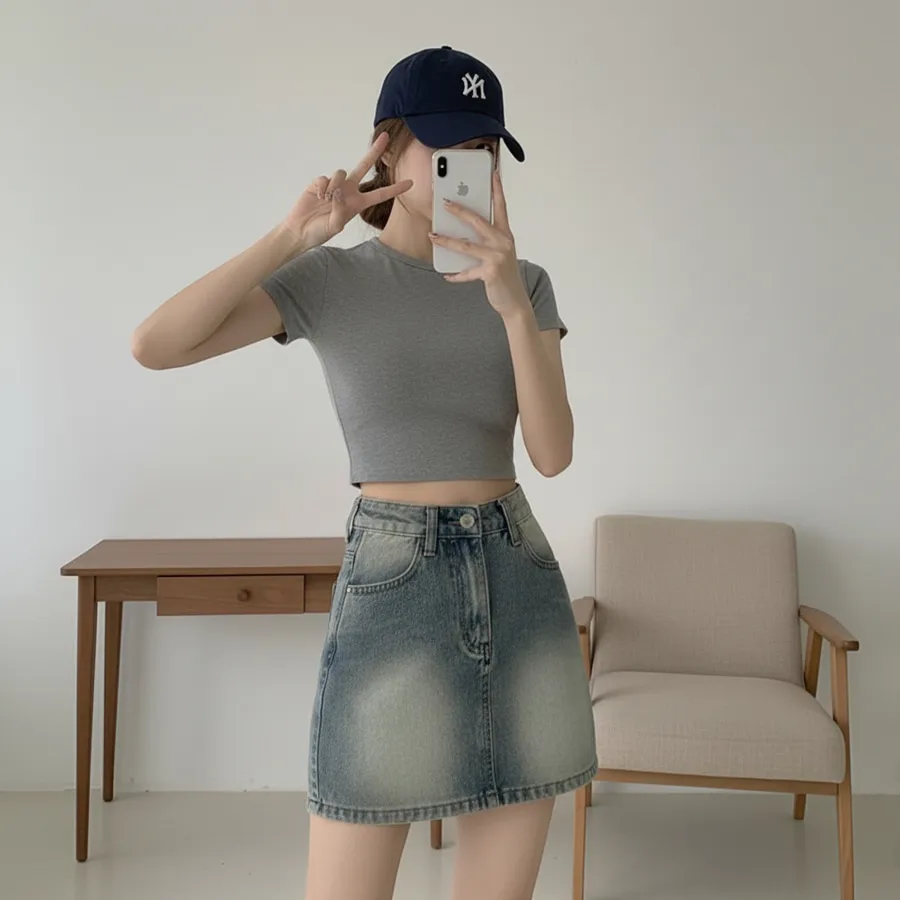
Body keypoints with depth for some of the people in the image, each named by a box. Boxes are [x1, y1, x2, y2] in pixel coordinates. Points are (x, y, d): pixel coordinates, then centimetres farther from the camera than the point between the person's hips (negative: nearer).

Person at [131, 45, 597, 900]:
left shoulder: (526, 283, 8)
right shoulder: (330, 278, 0)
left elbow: (553, 452, -4)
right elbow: (154, 345, -12)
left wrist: (510, 302, -16)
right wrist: (292, 236, -13)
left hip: (521, 582, 4)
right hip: (390, 583, -3)